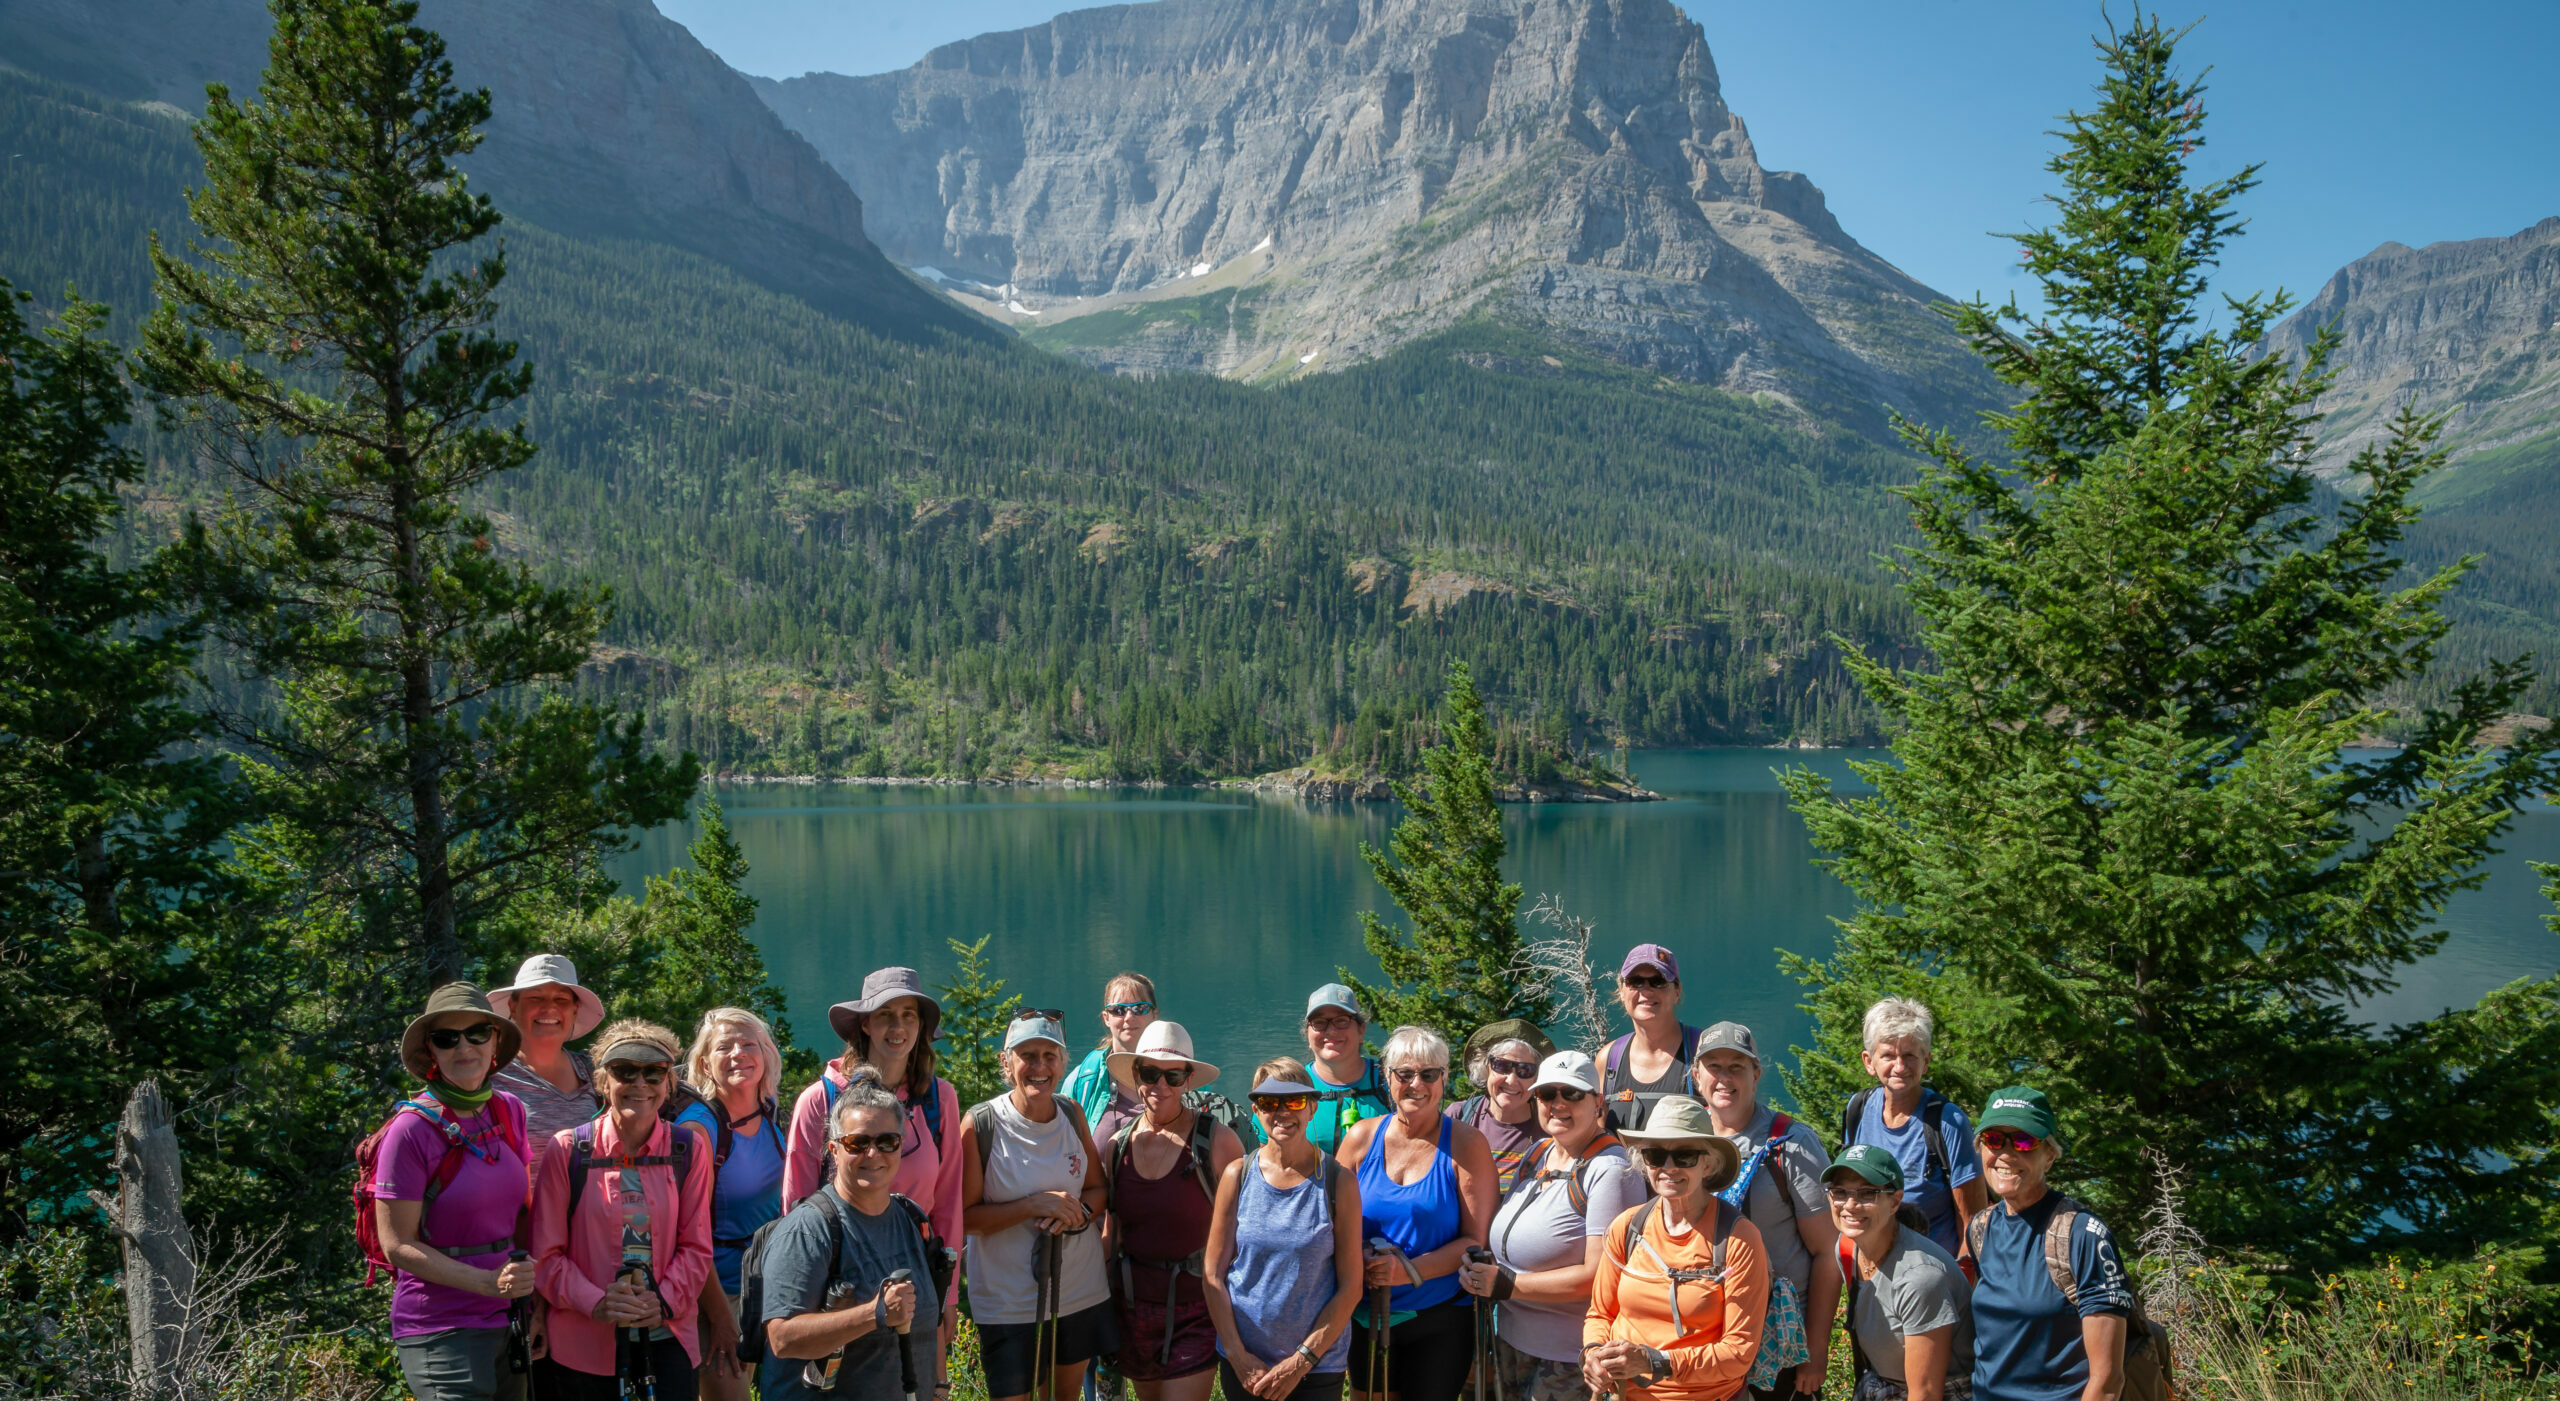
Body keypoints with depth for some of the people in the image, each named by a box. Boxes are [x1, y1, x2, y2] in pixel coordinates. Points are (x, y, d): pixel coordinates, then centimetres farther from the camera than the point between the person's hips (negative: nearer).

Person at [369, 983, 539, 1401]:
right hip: (441, 1330, -6)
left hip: (507, 1322, 6)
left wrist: (532, 1296, 4)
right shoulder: (412, 1129, -12)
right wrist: (489, 1283, -19)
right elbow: (398, 1245, -11)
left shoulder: (509, 1111, 4)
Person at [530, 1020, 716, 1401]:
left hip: (667, 1337, 1)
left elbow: (697, 1247, 3)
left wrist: (665, 1301, -13)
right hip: (584, 1342, -1)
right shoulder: (567, 1150, -1)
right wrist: (595, 1302, -16)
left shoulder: (689, 1149, 3)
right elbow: (546, 1253, -2)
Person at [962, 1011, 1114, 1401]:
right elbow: (964, 1215, -13)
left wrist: (1079, 1212, -15)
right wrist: (1034, 1205, -24)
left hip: (1080, 1292, 5)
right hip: (1008, 1302, -4)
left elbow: (1098, 1188, 7)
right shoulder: (980, 1125, -15)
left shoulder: (1072, 1114, -1)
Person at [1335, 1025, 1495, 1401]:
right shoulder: (1361, 1137, 0)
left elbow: (1477, 1241, -9)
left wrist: (1409, 1269, -21)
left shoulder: (1466, 1145, -8)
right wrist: (1356, 1266, -12)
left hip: (1441, 1320, -2)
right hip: (1367, 1318, 2)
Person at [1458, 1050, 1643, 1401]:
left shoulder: (1611, 1170, -17)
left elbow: (1599, 1274, -22)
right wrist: (1481, 1272, -3)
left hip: (1569, 1358, -7)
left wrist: (1509, 1285, -19)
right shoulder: (1538, 1154, 8)